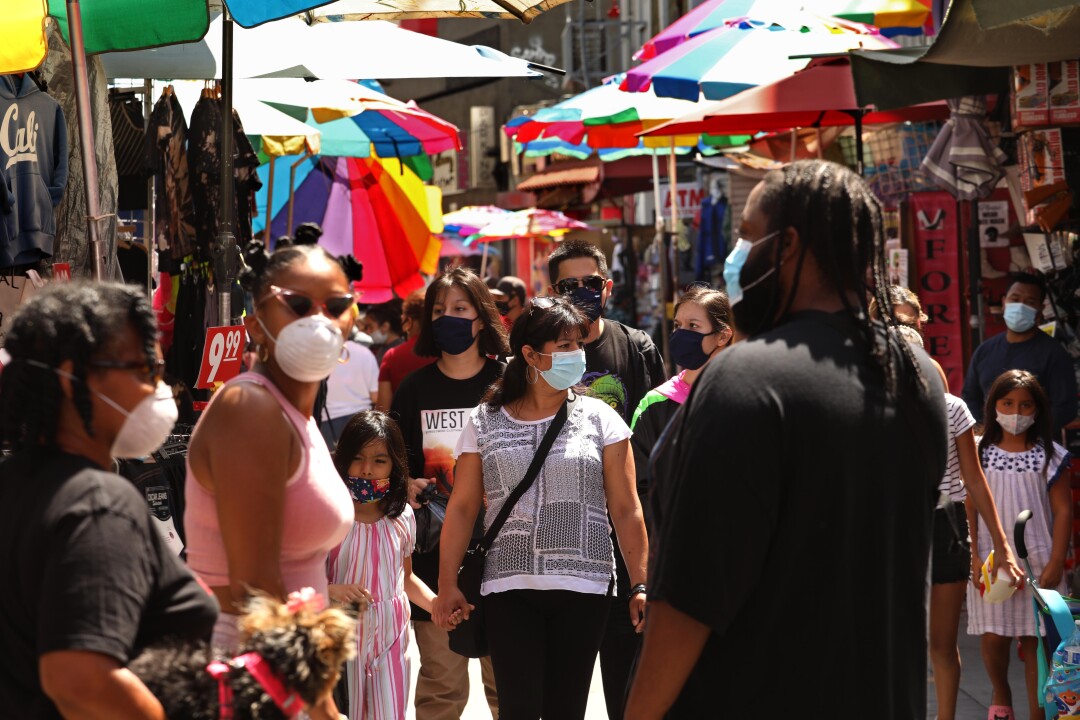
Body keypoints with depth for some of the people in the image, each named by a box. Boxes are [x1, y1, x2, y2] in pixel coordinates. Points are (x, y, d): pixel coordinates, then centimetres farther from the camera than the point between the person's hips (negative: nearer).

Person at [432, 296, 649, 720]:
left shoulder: (599, 419, 4)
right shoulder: (485, 423, 6)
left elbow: (626, 510, 3)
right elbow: (462, 508, 7)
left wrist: (639, 585, -2)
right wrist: (447, 584, 3)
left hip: (583, 586, 0)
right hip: (509, 587, 0)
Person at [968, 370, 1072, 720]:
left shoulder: (1049, 456, 0)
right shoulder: (981, 453, 2)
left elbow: (1063, 511, 0)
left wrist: (1055, 563, -6)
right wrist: (974, 557, -5)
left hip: (1037, 561, -1)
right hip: (991, 560, 1)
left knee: (1035, 639, 0)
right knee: (994, 636, 3)